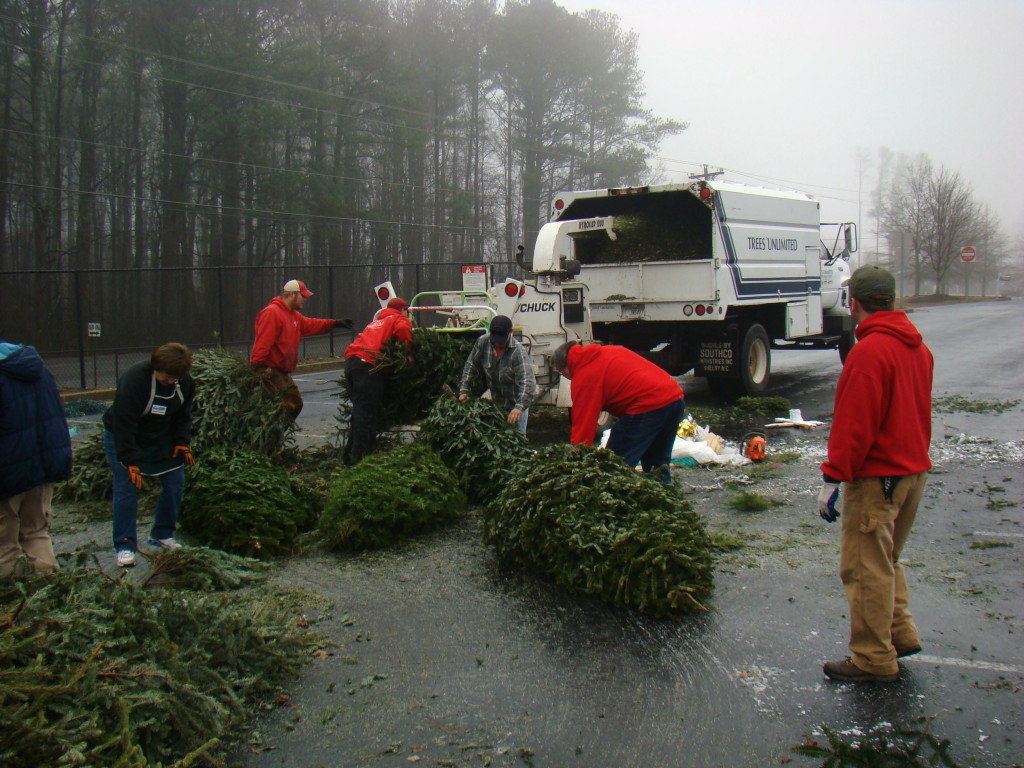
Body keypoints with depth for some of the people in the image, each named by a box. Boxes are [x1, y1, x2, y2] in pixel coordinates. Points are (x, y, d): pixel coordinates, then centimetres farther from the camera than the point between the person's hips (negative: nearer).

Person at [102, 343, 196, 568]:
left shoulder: (184, 382, -12)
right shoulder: (133, 379, -31)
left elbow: (182, 415, 5)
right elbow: (123, 424, -31)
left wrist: (181, 443, -8)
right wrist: (131, 462, -33)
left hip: (161, 438, 6)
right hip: (123, 437, -5)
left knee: (175, 482, 0)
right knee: (126, 487, -13)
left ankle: (162, 535, 16)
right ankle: (124, 546, -5)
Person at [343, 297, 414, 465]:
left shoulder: (378, 321, 34)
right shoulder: (400, 319, 10)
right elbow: (402, 329, -12)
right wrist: (408, 353, -4)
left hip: (351, 361, 8)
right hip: (367, 364, -8)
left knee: (360, 410, 15)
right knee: (367, 412, -8)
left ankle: (350, 454, 19)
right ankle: (359, 455, -12)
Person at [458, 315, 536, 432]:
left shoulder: (518, 351, -26)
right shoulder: (483, 342, -12)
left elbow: (528, 381, -36)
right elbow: (470, 366, 2)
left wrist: (520, 407, -48)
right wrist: (464, 390, -6)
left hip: (515, 404, -4)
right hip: (495, 402, 4)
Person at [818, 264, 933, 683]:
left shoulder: (869, 351, -20)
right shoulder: (917, 346, 8)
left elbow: (854, 425, -22)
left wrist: (833, 477, -17)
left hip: (876, 476, -9)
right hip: (914, 469, 10)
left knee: (865, 567, 0)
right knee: (886, 560, 23)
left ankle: (874, 659, 8)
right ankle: (901, 634, 30)